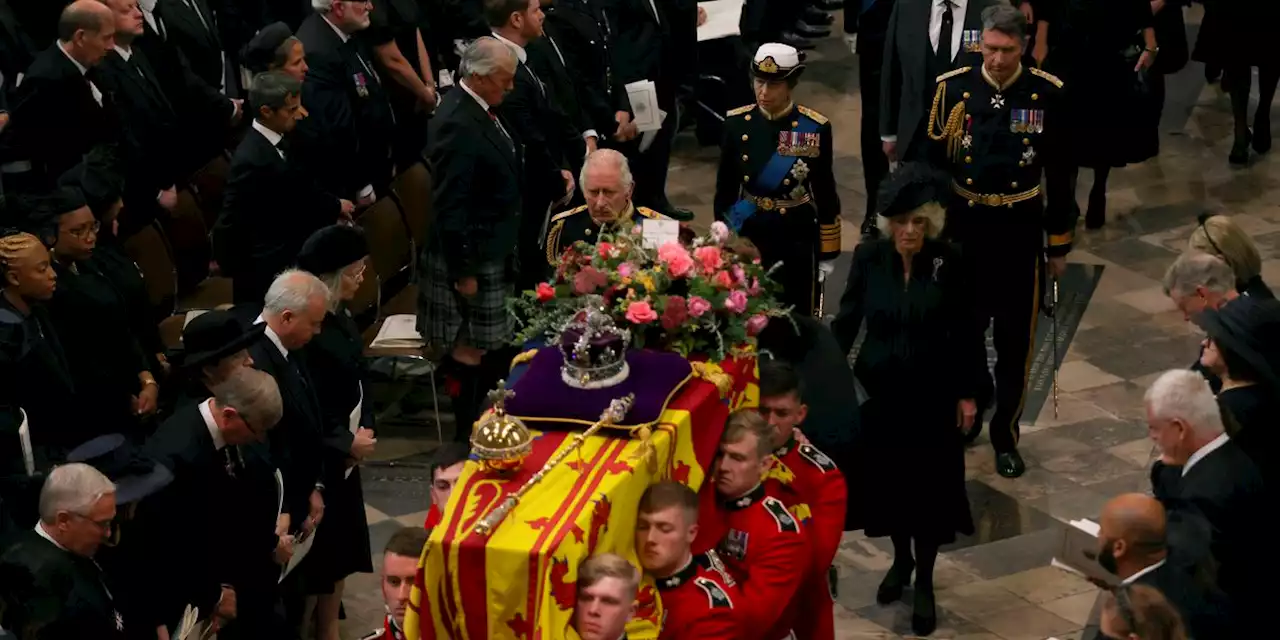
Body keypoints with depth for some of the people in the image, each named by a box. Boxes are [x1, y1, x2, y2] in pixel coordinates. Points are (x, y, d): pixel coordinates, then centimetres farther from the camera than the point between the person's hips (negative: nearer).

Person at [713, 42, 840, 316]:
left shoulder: (815, 128, -10)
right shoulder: (736, 123, -6)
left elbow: (825, 194, -2)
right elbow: (725, 190, 3)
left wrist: (827, 254, 0)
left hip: (797, 238, -2)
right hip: (748, 236, 2)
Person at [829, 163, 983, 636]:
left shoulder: (949, 262, -12)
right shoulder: (868, 256, -9)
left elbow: (966, 331, -4)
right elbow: (847, 320, -2)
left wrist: (968, 392, -2)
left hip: (932, 393, -2)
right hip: (878, 389, 2)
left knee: (928, 486, 4)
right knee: (885, 479, 13)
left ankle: (925, 583, 20)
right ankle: (900, 560, 38)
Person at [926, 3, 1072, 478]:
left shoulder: (1049, 93, -6)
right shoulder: (952, 88, -6)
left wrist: (1059, 244, 3)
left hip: (1021, 231, 0)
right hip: (964, 228, 1)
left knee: (1015, 341, 6)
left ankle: (1005, 437, 20)